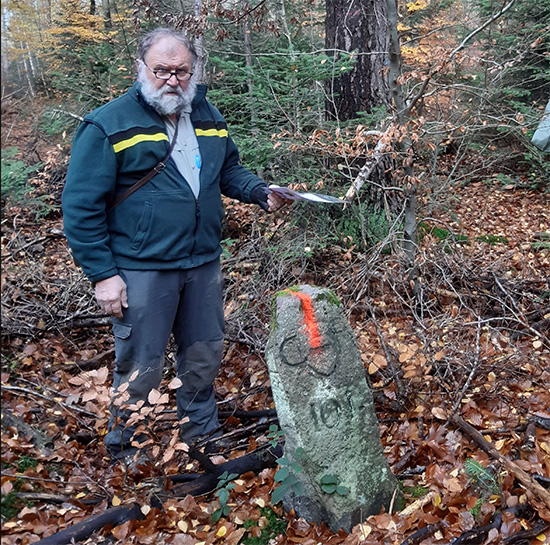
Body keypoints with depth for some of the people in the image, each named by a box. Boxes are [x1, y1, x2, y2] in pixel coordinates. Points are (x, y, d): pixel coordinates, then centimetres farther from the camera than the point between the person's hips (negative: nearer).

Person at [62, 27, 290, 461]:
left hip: (203, 263, 6)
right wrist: (102, 274, -14)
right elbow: (81, 206, -10)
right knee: (140, 369, 4)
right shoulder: (110, 125, -10)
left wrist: (262, 193, 1)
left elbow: (230, 171, 21)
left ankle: (203, 437, 41)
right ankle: (125, 452, 28)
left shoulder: (208, 117, 8)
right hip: (142, 271, -5)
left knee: (205, 356, 18)